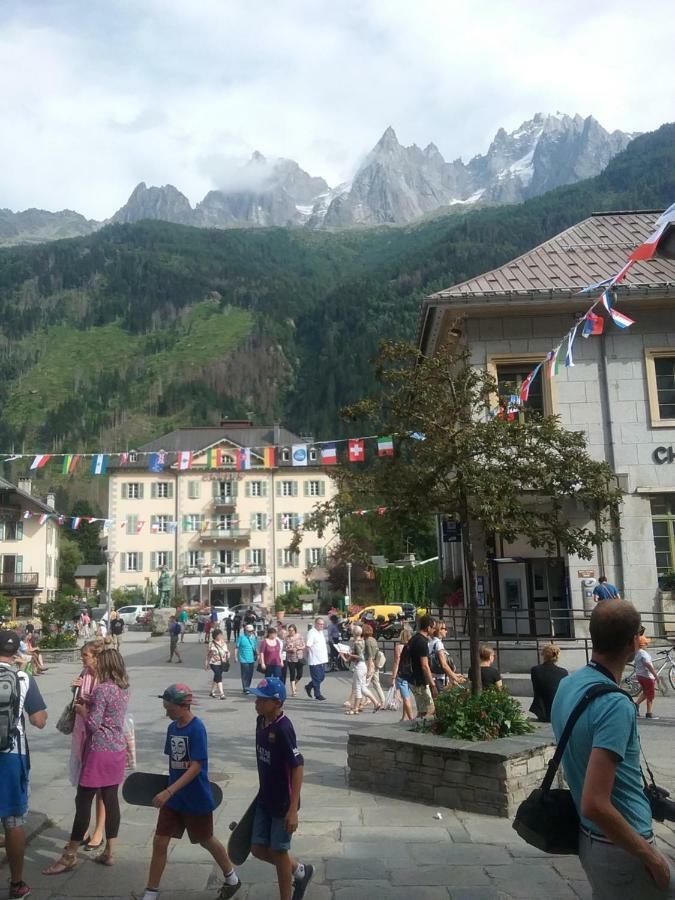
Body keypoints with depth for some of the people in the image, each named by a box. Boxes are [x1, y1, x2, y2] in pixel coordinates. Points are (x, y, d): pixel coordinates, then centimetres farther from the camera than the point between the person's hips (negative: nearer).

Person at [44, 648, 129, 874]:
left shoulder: (102, 689, -17)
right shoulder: (124, 688, 7)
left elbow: (93, 724, -17)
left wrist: (81, 710, -1)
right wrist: (89, 705, 11)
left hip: (100, 750, -8)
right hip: (118, 749, 8)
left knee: (83, 800, 1)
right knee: (111, 799, 11)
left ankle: (70, 855, 9)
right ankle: (109, 852, 17)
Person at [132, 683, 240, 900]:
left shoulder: (197, 729, -22)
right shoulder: (172, 727, 1)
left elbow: (195, 767, -26)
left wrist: (168, 791, -31)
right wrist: (169, 792, 14)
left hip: (196, 799, -6)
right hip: (174, 798, 6)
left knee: (206, 841, 13)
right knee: (159, 842, 2)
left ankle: (232, 880, 35)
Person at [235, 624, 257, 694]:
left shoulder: (254, 637, 9)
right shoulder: (241, 637, -7)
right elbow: (236, 647, -5)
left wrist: (257, 654, 12)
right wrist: (235, 657, -8)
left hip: (252, 659, 5)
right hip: (244, 659, -5)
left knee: (250, 675, 10)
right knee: (245, 675, -6)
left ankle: (247, 688, 22)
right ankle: (245, 689, -1)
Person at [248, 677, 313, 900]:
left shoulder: (283, 729, -25)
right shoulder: (261, 721, -1)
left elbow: (298, 767, -24)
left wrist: (293, 809, -24)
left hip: (283, 803, -8)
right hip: (265, 799, 8)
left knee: (278, 851, 6)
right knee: (258, 848, 12)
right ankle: (300, 871, 35)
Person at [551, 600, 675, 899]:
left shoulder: (567, 685, 0)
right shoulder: (615, 705, -27)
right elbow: (594, 805, -30)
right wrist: (651, 857, -19)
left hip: (590, 839, 8)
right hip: (622, 848, -8)